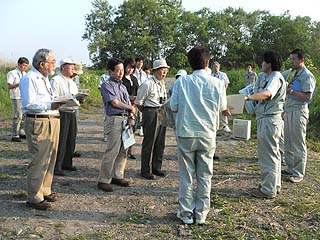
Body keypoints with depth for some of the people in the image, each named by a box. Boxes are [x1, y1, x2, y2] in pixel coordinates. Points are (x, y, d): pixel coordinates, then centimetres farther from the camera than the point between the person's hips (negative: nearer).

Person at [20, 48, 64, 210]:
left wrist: (59, 103, 9)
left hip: (53, 121, 10)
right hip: (38, 122, -10)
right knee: (39, 161, -7)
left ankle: (45, 191, 29)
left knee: (49, 160, 15)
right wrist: (50, 105, -24)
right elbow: (29, 103, -19)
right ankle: (34, 198, 3)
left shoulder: (45, 79, 20)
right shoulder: (29, 79, -10)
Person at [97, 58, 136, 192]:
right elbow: (115, 102, -10)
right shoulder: (107, 85, -2)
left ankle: (117, 176, 20)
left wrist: (131, 117, -2)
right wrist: (130, 108, 2)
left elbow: (128, 103, 15)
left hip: (126, 119, 7)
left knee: (123, 151, 9)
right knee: (112, 151, -9)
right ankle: (103, 180, -2)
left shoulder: (123, 86, 20)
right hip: (115, 119, -7)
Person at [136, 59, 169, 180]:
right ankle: (145, 170, 13)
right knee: (149, 142, 0)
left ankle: (156, 168, 27)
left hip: (162, 114, 8)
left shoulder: (162, 84, 10)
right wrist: (147, 113, 2)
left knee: (160, 142, 13)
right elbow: (138, 103, -8)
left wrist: (163, 111, 16)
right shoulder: (147, 84, -14)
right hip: (151, 114, -7)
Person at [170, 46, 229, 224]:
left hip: (186, 134, 0)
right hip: (207, 135, 1)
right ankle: (201, 213, 20)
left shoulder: (182, 81, -7)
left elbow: (174, 106, -4)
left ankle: (186, 213, 18)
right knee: (205, 176, 12)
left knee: (186, 175, 10)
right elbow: (222, 108, 5)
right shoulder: (217, 83, -6)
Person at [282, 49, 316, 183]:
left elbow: (307, 96, -19)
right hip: (289, 111, 9)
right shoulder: (295, 74, 17)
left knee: (298, 144, -3)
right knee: (288, 142, 15)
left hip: (298, 112, -9)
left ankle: (299, 174, 5)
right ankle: (290, 168, 26)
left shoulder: (307, 76, -11)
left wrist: (290, 91, -27)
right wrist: (285, 111, 19)